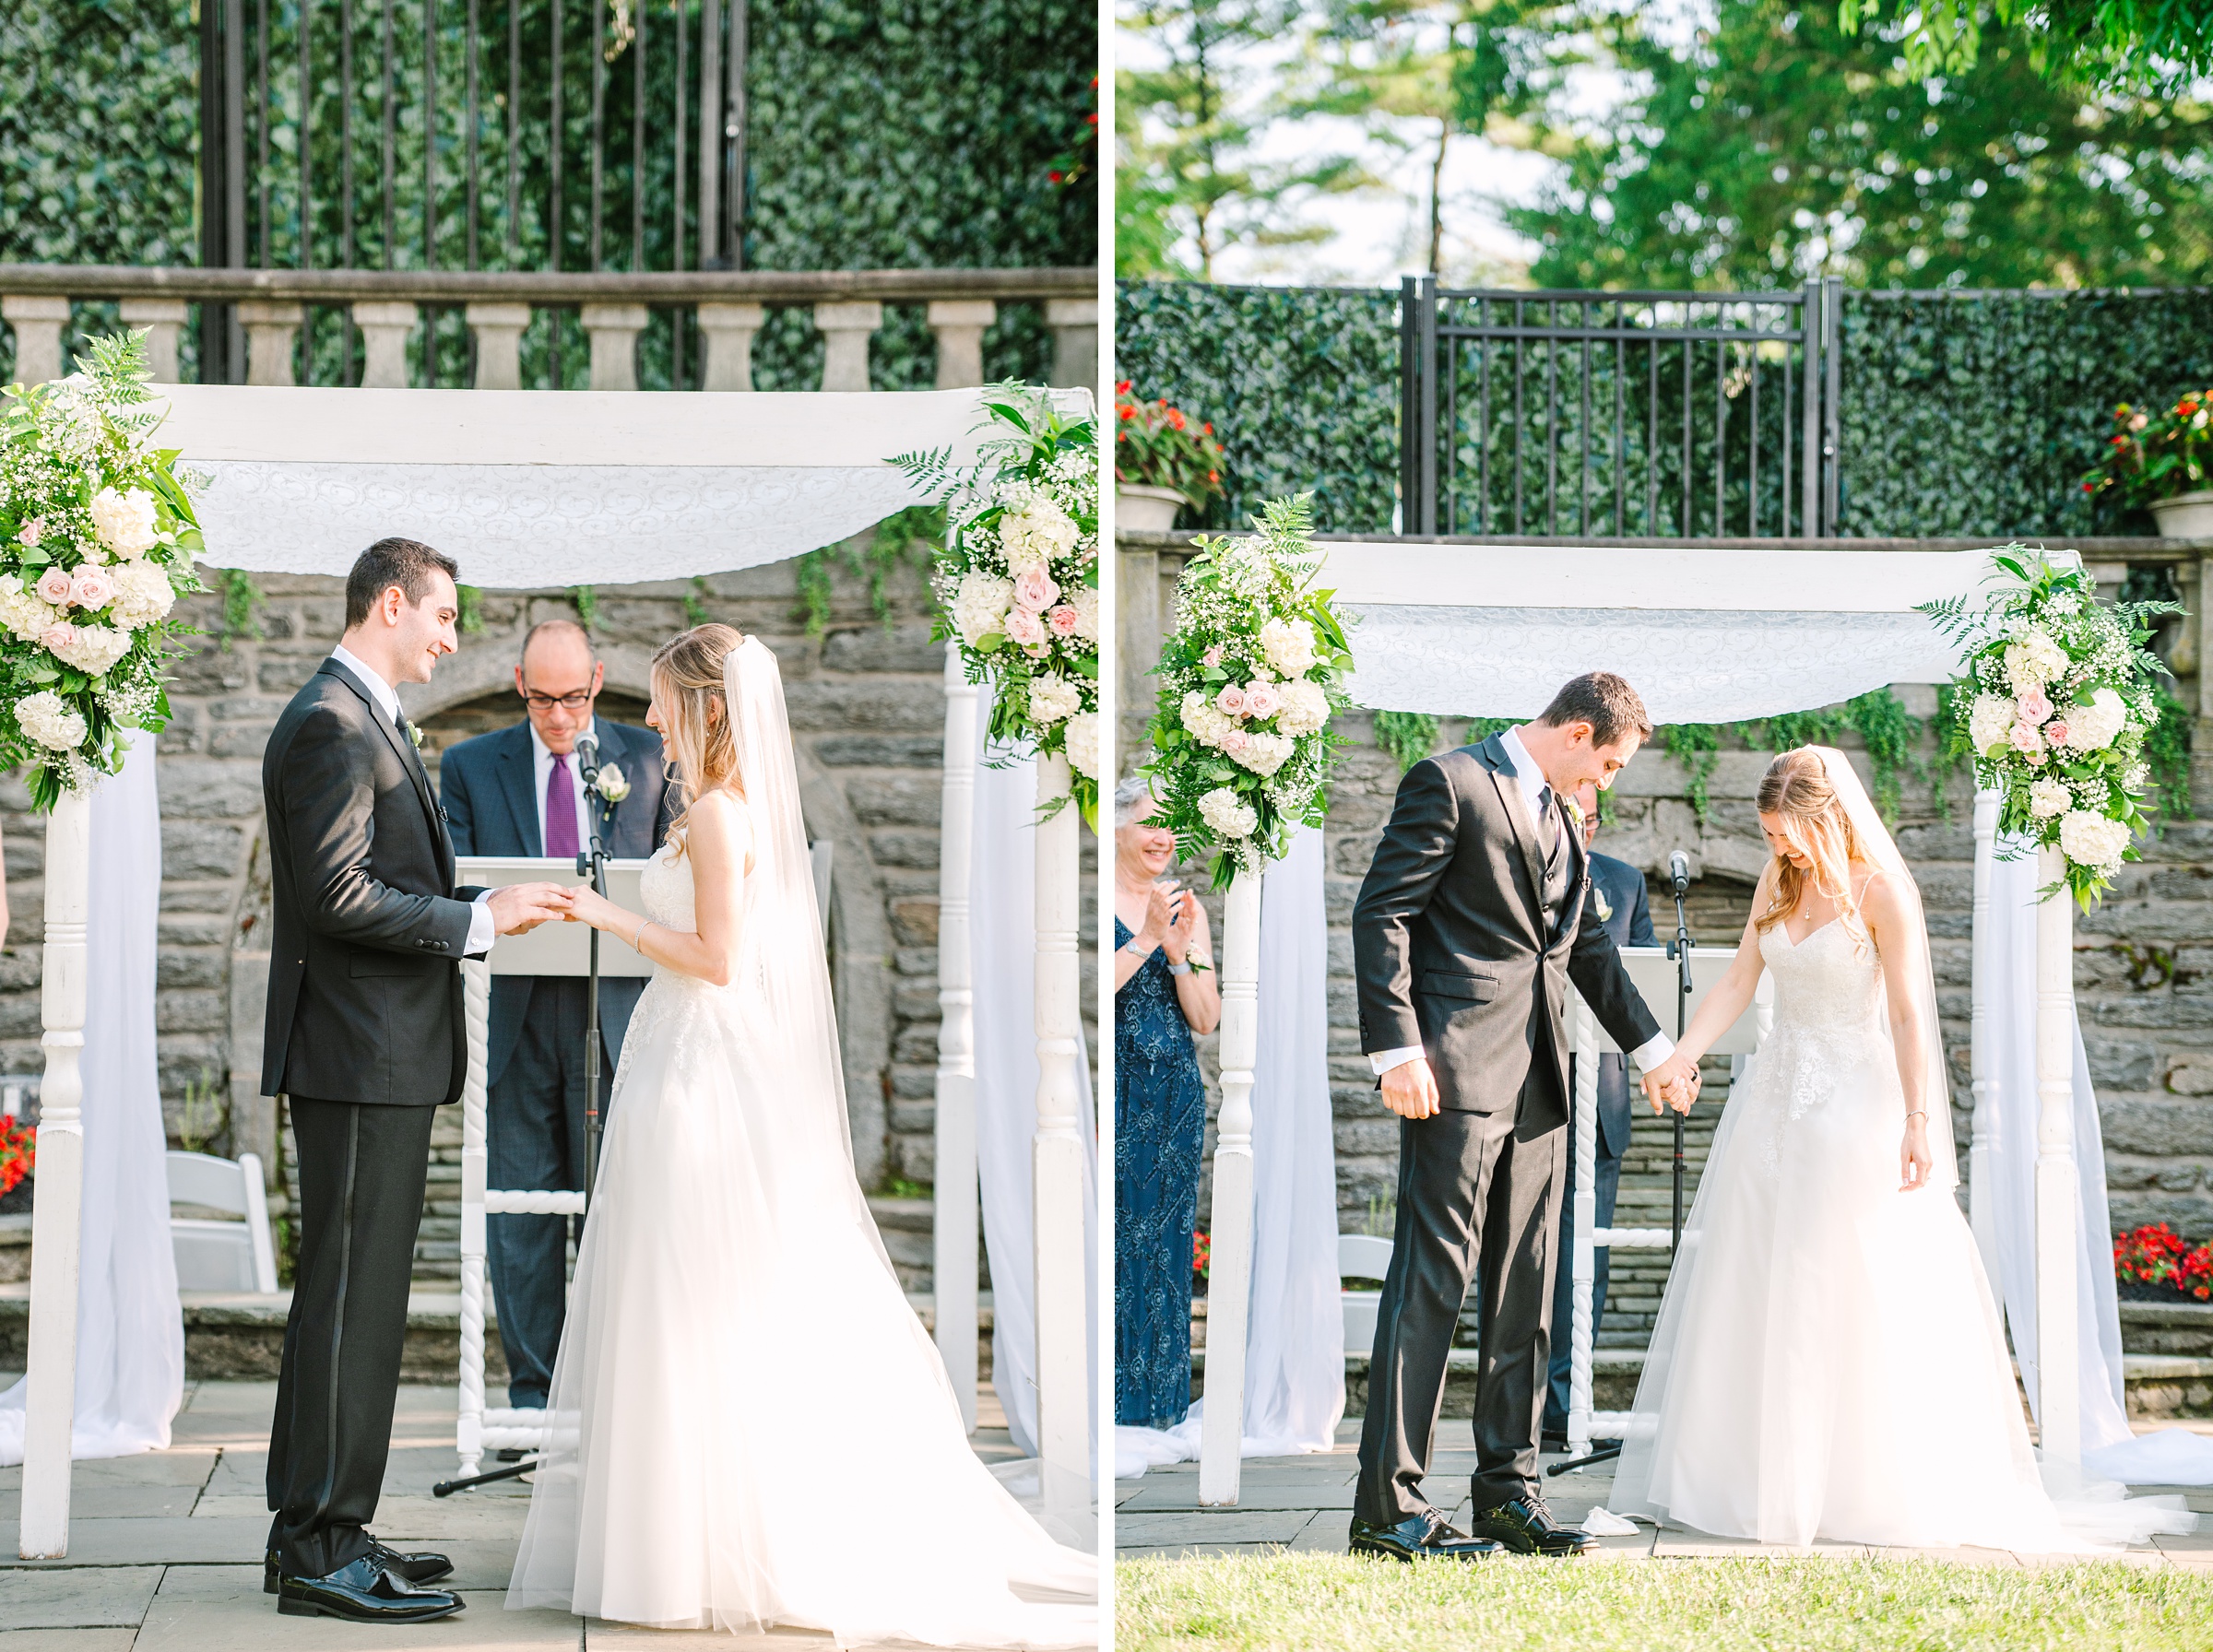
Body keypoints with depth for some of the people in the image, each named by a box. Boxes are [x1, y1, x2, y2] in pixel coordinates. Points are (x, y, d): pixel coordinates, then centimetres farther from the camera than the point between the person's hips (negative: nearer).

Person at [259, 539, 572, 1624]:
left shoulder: (367, 722, 19)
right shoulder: (331, 724, -14)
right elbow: (338, 895, -22)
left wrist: (485, 909, 12)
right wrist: (477, 920, -17)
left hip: (382, 1055, 11)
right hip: (360, 1055, -11)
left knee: (351, 1291, 14)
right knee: (352, 1294, -8)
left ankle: (313, 1533, 20)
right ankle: (321, 1548, -5)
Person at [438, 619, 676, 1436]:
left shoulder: (649, 758, 8)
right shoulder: (469, 767, 9)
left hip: (615, 1016, -1)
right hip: (514, 1016, 1)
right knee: (520, 1212, 2)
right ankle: (533, 1397, 8)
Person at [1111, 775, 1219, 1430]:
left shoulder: (1186, 908, 10)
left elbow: (1206, 1019, 5)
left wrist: (1181, 953, -10)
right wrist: (1146, 940, -18)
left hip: (1173, 1097, 4)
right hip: (1113, 1093, -4)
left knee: (1163, 1239, 6)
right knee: (1111, 1233, -6)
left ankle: (1157, 1392, 12)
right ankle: (1110, 1393, 0)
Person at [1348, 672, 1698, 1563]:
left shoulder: (1556, 817, 20)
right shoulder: (1451, 784, -5)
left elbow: (1587, 943, 31)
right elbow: (1379, 915, -11)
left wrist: (1652, 1048, 35)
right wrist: (1396, 1050, -18)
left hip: (1536, 1082, 9)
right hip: (1458, 1072, -9)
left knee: (1525, 1292, 9)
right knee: (1432, 1279, -10)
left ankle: (1508, 1490, 14)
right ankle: (1387, 1504, -10)